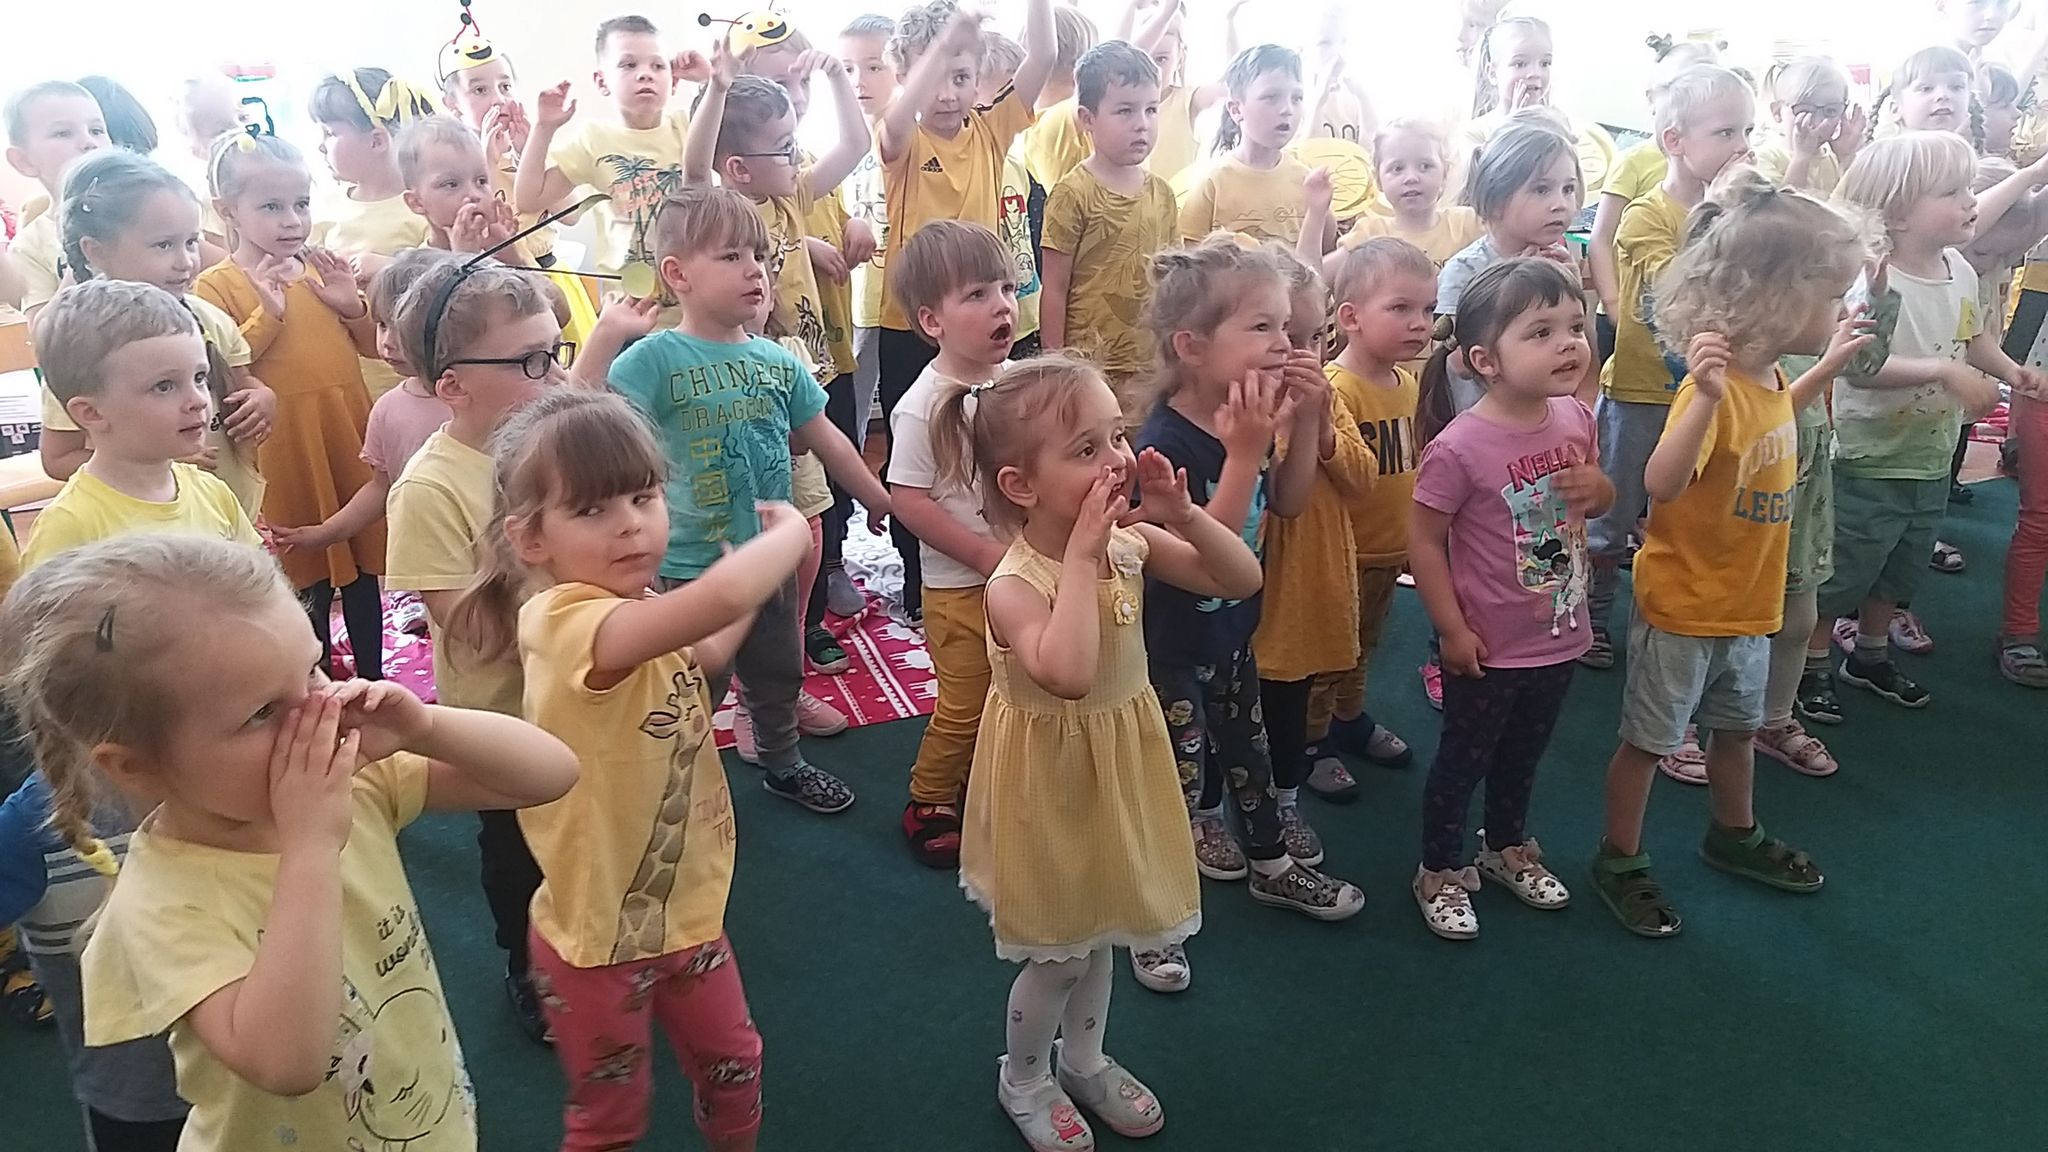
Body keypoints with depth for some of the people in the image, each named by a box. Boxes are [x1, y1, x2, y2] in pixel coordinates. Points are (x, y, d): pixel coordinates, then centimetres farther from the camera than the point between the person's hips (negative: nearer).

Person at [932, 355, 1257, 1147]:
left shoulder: (1131, 542, -10)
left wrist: (1182, 515, -21)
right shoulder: (1015, 583, -30)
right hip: (1053, 776, -6)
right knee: (1059, 953, 11)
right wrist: (1081, 553, -41)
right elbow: (1068, 674, -48)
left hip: (1120, 762, 6)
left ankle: (1084, 1060, 48)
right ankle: (1024, 1080, 39)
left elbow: (1242, 580, -4)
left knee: (1098, 929, 24)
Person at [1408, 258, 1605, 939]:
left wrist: (1596, 487, -12)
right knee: (1463, 760, 13)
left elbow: (1600, 495, 13)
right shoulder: (1460, 446, -25)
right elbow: (1424, 538, -17)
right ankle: (1440, 871, 33)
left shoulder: (1575, 418, -5)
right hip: (1489, 648, -6)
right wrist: (1453, 630, -16)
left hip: (1560, 635, 6)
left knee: (1523, 755, 26)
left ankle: (1507, 846, 49)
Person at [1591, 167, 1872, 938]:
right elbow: (1661, 484, -41)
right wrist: (1706, 394, -53)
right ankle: (1619, 861, 26)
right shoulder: (1714, 387, -28)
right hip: (1682, 608, -9)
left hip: (1749, 601, 9)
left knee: (1737, 725, 27)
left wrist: (1828, 367, 17)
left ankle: (1734, 835, 49)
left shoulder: (1768, 378, 0)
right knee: (1649, 739, 8)